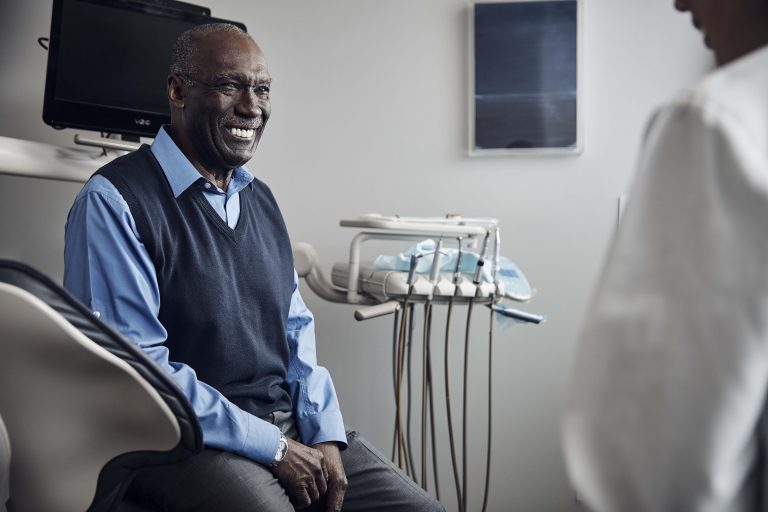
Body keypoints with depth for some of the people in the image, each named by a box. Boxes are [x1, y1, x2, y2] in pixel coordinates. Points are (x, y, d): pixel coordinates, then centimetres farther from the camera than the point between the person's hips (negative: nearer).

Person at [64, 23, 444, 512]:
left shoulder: (261, 199, 13)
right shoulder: (114, 201, -10)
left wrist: (325, 436, -1)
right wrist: (273, 447, -15)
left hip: (290, 423, 6)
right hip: (184, 439, -6)